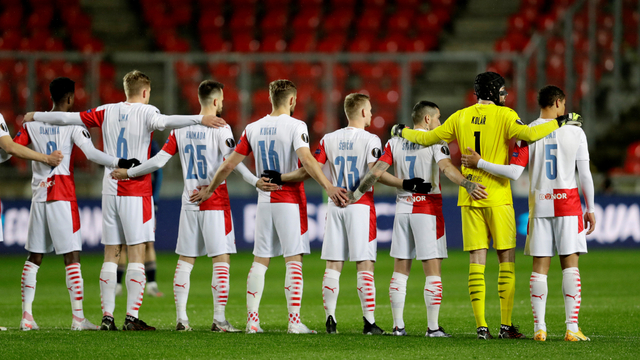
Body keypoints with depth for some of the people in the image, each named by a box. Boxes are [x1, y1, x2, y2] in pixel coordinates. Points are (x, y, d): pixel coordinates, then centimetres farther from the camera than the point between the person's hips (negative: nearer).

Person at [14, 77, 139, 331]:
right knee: (72, 257, -5)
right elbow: (90, 153, -17)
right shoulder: (73, 124, -5)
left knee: (35, 257, 9)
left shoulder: (33, 123, 8)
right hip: (63, 196, -5)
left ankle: (27, 315, 7)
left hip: (39, 195, 5)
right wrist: (119, 163, -22)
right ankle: (78, 317, -8)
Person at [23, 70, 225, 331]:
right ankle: (132, 317, -10)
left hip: (110, 191, 5)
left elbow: (67, 118, 14)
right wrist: (200, 119, -35)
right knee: (136, 254, -4)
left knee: (111, 255, 7)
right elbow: (162, 122, -27)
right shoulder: (145, 112, -4)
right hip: (137, 191, -5)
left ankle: (107, 316, 4)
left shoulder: (106, 112, 9)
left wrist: (35, 116, 28)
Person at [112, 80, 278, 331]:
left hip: (190, 202, 5)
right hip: (215, 202, -5)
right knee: (221, 258, -3)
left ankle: (181, 318, 5)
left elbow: (159, 160, 7)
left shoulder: (181, 128, 7)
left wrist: (128, 173, 18)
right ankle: (219, 319, -7)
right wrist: (255, 182, -26)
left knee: (185, 260, 8)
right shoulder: (219, 128, -7)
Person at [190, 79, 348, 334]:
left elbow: (229, 164, 9)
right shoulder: (295, 126, -8)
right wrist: (328, 187, -28)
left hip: (265, 201, 4)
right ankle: (294, 321, -9)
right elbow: (306, 160, -23)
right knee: (294, 260, -4)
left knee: (260, 260, 8)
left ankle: (252, 320, 5)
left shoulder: (253, 129, 6)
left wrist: (209, 190, 21)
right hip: (291, 201, -4)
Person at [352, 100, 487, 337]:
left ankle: (398, 325, 6)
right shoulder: (435, 141, -5)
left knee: (400, 271, 8)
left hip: (403, 209, 4)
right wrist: (467, 185, -33)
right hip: (428, 209, -4)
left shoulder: (395, 142, 8)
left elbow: (377, 171, 1)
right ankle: (433, 327, -5)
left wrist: (356, 194, 8)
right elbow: (446, 167, -22)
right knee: (433, 271, -2)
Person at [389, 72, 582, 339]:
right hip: (497, 197, -4)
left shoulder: (460, 117, 7)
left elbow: (428, 138, 12)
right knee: (507, 259, 3)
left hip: (469, 197, 4)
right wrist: (559, 123, -10)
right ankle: (506, 325, 0)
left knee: (477, 260, 2)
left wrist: (402, 132, 30)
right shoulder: (503, 115, -5)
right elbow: (529, 134, -21)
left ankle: (481, 326, -2)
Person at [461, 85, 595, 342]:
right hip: (568, 204, -1)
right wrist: (590, 210, 9)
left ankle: (539, 328, -1)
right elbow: (585, 175, 0)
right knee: (570, 264, 1)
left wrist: (479, 163, -2)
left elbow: (514, 172, -11)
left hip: (539, 205, 1)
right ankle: (572, 328, -6)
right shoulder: (575, 131, -1)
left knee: (540, 266, 3)